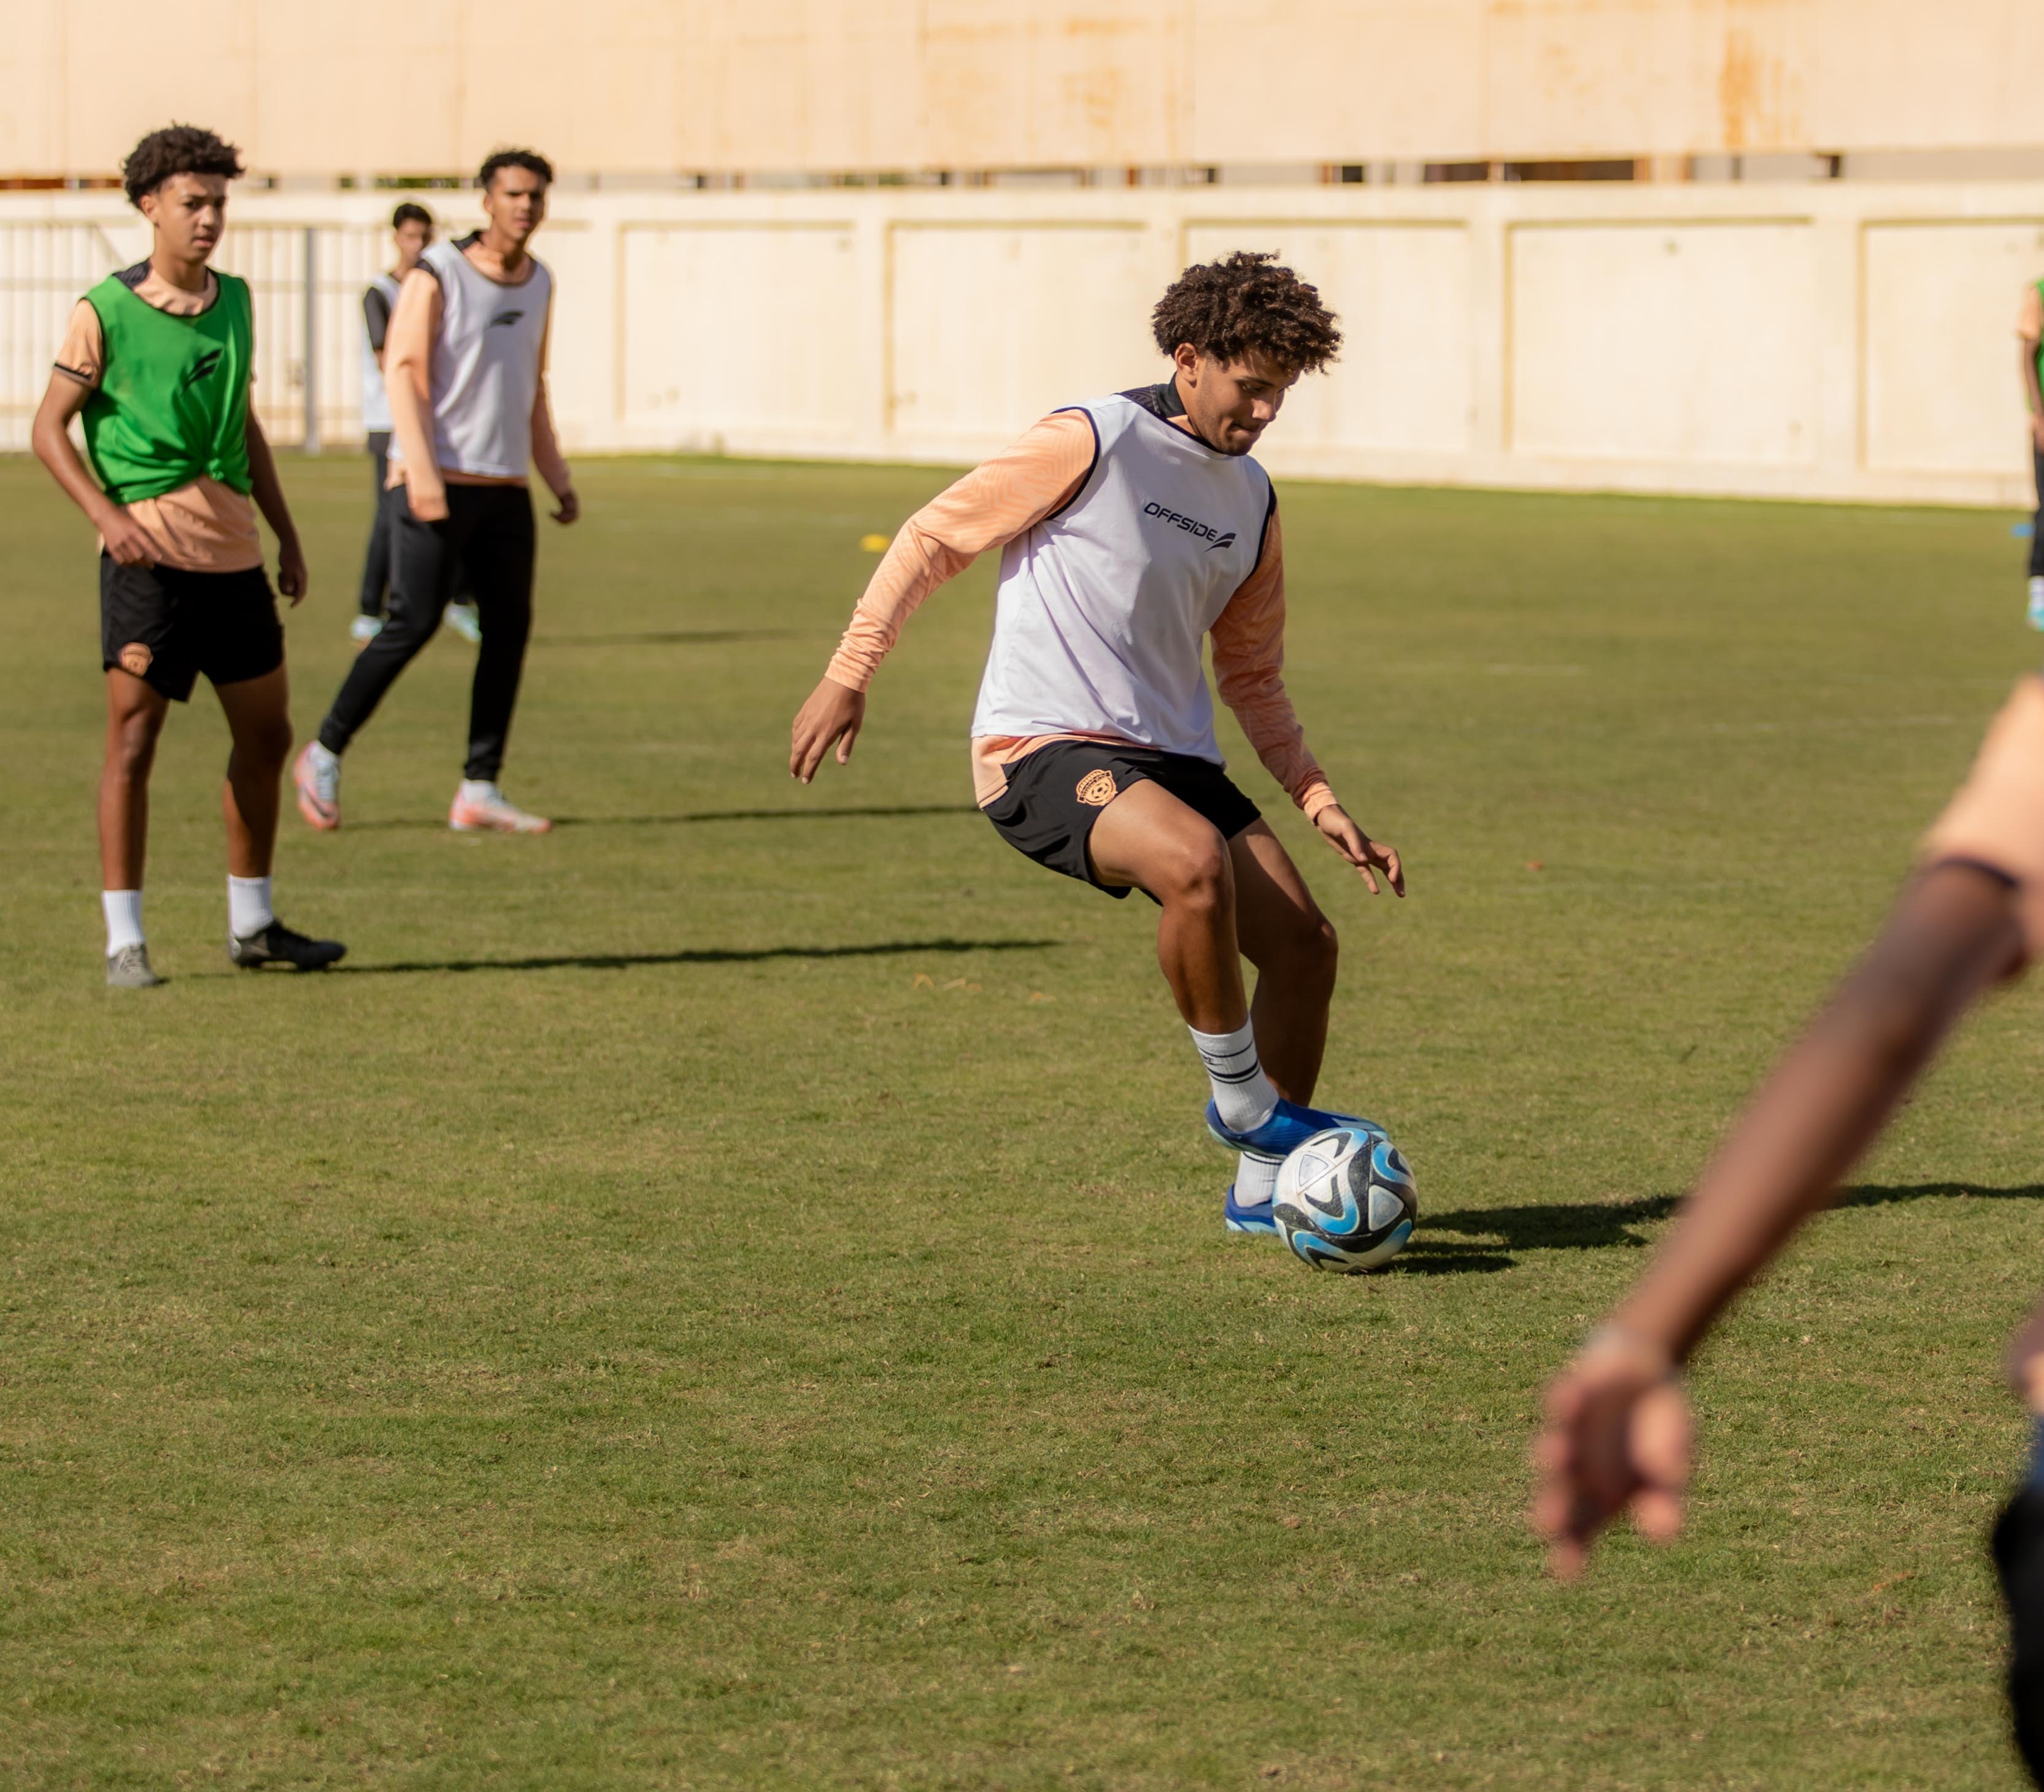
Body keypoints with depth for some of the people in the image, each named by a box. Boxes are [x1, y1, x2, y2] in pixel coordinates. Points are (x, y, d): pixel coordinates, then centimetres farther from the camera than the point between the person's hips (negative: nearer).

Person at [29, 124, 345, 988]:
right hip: (149, 551, -7)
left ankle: (251, 924, 24)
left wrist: (286, 534, 18)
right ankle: (124, 941, -1)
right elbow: (50, 429, -6)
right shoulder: (104, 313, -8)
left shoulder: (233, 301, 11)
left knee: (265, 735, 12)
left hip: (231, 551, 7)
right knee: (133, 742, -6)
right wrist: (108, 514, -20)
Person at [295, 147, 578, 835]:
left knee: (510, 629, -1)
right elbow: (402, 373, -12)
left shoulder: (538, 283, 14)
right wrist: (421, 473, -22)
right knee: (413, 624, -11)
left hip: (505, 488, 7)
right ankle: (324, 755, 4)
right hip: (436, 486, -7)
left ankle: (479, 792, 3)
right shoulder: (436, 277, -6)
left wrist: (559, 479, 20)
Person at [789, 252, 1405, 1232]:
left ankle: (1263, 1186, 15)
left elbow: (1251, 678, 23)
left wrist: (1322, 804, 13)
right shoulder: (1091, 442, -9)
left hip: (1170, 758, 8)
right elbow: (934, 537, -2)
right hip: (1043, 749, -8)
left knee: (1305, 943, -3)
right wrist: (848, 674, -4)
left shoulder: (1251, 499, 13)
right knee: (1198, 864, -34)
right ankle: (1243, 1101, -14)